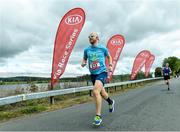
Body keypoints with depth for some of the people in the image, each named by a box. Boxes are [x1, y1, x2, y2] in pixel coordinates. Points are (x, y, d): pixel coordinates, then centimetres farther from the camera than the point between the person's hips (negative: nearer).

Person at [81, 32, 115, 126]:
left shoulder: (103, 48, -1)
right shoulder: (86, 50, 5)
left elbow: (109, 57, 17)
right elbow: (84, 59, 19)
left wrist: (110, 66, 4)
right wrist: (83, 63, -3)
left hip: (102, 72, -5)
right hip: (93, 74, 5)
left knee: (95, 92, -25)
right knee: (102, 93, 19)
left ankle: (98, 116, -15)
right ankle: (111, 102, 52)